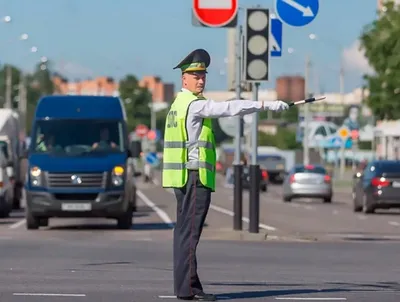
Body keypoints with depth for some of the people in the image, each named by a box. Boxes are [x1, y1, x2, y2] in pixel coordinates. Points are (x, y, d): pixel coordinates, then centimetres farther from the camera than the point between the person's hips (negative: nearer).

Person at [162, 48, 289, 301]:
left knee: (185, 231, 11)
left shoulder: (179, 104, 20)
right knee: (190, 232, -10)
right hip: (195, 176, -10)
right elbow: (230, 108, -22)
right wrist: (267, 105, -24)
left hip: (183, 176, 10)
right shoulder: (194, 104, -13)